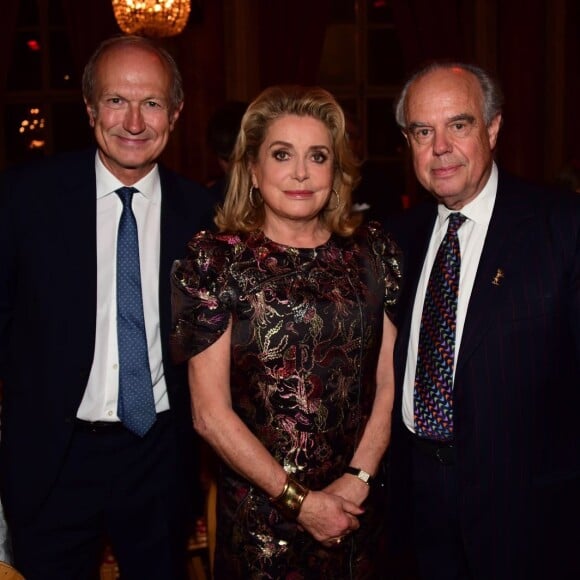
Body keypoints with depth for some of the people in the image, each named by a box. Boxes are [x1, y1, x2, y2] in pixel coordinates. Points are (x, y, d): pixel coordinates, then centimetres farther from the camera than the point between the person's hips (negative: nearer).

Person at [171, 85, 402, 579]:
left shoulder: (373, 252, 1)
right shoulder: (215, 260, -9)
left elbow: (390, 383, 1)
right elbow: (211, 413, -10)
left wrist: (358, 478, -10)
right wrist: (300, 501, -11)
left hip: (359, 504, 3)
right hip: (259, 512, -3)